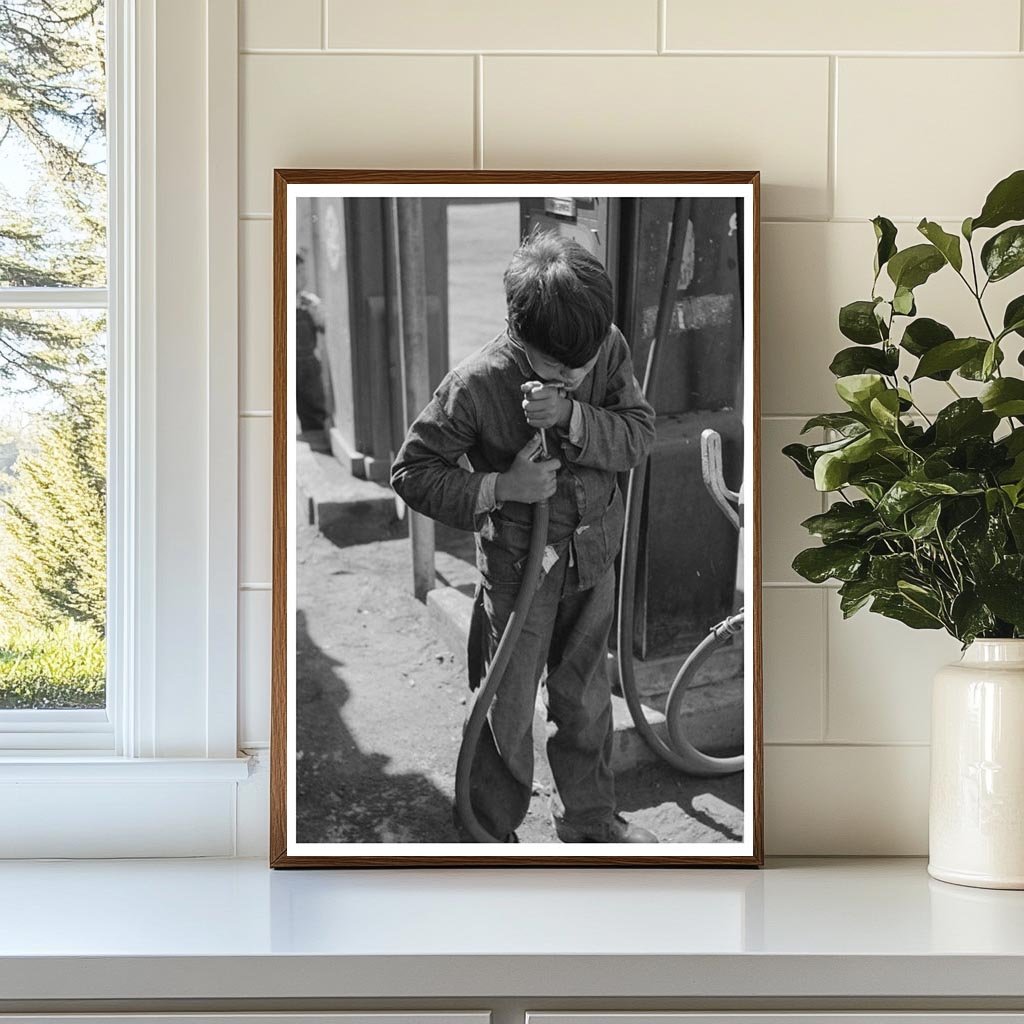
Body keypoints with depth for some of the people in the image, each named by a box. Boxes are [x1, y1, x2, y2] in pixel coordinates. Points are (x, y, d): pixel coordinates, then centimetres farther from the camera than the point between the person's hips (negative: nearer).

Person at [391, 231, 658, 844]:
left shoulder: (610, 346, -12)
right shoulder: (477, 385, -24)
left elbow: (640, 433, -12)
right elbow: (412, 473, -16)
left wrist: (572, 418, -29)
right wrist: (499, 488, -27)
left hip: (594, 558, 4)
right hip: (518, 564, -4)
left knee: (587, 696, 19)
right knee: (509, 708, 7)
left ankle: (591, 818, 38)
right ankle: (493, 829, 28)